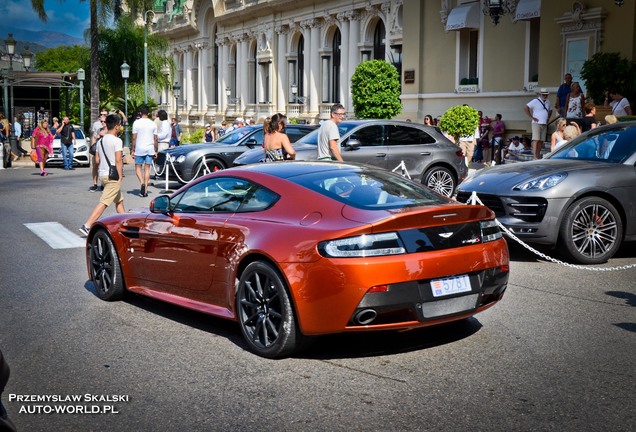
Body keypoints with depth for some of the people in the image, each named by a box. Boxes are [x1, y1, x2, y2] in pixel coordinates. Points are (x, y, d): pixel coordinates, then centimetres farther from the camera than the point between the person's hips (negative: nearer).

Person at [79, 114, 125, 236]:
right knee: (103, 203, -10)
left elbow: (97, 160, 12)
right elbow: (118, 160, -18)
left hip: (103, 174, 9)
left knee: (119, 200, 20)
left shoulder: (101, 141, 12)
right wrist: (120, 177, -16)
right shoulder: (117, 140, -12)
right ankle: (87, 226, -15)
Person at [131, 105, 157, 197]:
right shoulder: (152, 124, 4)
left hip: (139, 149, -2)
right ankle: (145, 190, 4)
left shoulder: (136, 123, -4)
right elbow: (155, 139, 5)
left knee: (138, 168, 9)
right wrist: (156, 151, 12)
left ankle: (142, 183, -16)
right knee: (147, 168, 6)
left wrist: (132, 150, 0)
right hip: (150, 149, 2)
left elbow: (134, 138, -6)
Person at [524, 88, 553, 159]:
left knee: (541, 141, 5)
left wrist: (548, 118, 18)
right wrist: (532, 117, -13)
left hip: (544, 124, 7)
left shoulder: (547, 102, 17)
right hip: (537, 123, -7)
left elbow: (550, 110, 35)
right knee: (536, 140, -13)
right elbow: (526, 108, -14)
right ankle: (534, 156, -17)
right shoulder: (535, 101, -6)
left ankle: (538, 155, 9)